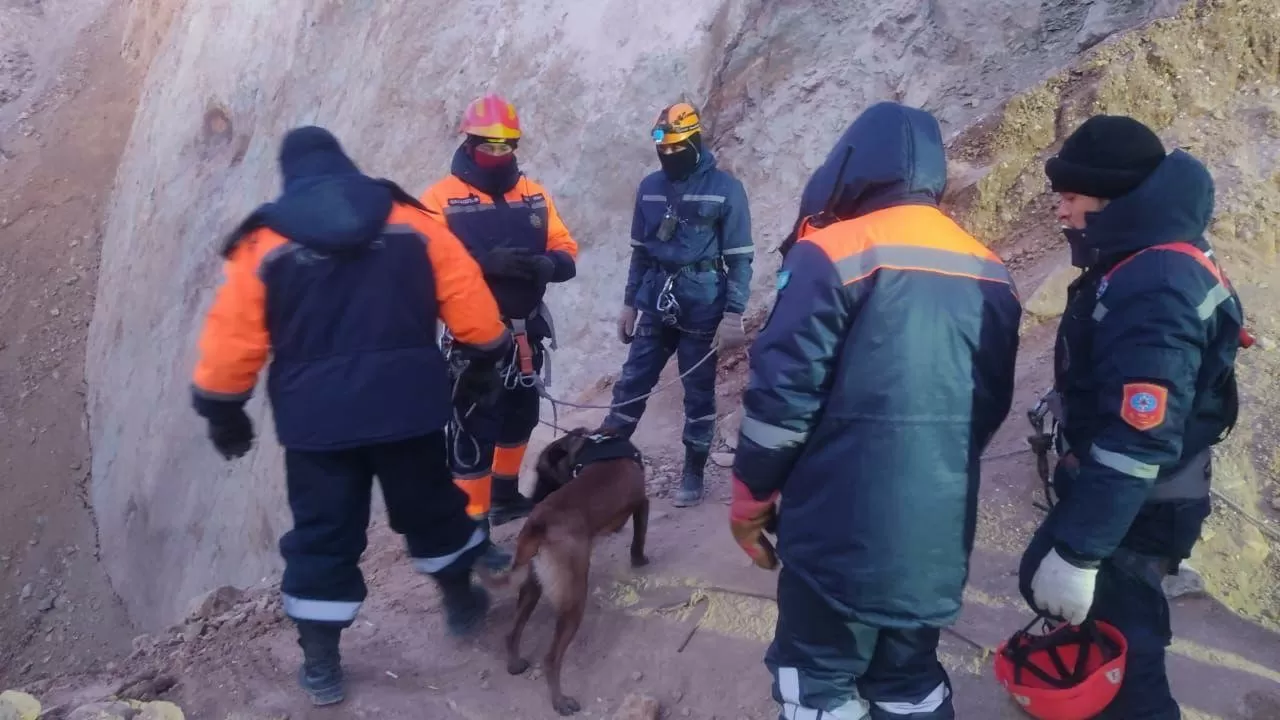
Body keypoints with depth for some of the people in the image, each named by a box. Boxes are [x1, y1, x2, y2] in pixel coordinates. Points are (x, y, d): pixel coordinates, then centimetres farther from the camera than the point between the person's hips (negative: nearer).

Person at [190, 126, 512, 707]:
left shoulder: (263, 243, -1)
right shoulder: (412, 223, 2)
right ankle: (461, 601, 40)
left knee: (322, 536, 11)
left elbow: (232, 342, -1)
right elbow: (468, 301, 2)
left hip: (317, 417, -1)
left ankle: (321, 664, 18)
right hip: (407, 405, 1)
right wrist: (485, 359, 17)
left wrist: (223, 412, 12)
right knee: (431, 509, 22)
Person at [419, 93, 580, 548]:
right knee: (474, 432, -3)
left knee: (519, 419, 22)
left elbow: (567, 254, 4)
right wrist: (485, 262, -31)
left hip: (526, 333, 6)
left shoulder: (534, 196, 7)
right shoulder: (442, 198, -9)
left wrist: (542, 264, -19)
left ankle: (505, 495, 45)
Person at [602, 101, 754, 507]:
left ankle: (694, 473, 20)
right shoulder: (649, 188, 7)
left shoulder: (725, 189, -7)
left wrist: (733, 315, -13)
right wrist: (629, 303, 12)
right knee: (631, 383, 5)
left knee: (699, 394, 7)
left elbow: (740, 258, -8)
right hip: (654, 305, 4)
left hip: (702, 309, -4)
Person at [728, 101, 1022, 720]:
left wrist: (750, 500, -2)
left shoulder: (833, 255, -12)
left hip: (843, 529, -6)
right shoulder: (990, 274, 7)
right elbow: (991, 406, 14)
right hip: (940, 534, 6)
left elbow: (781, 397, -15)